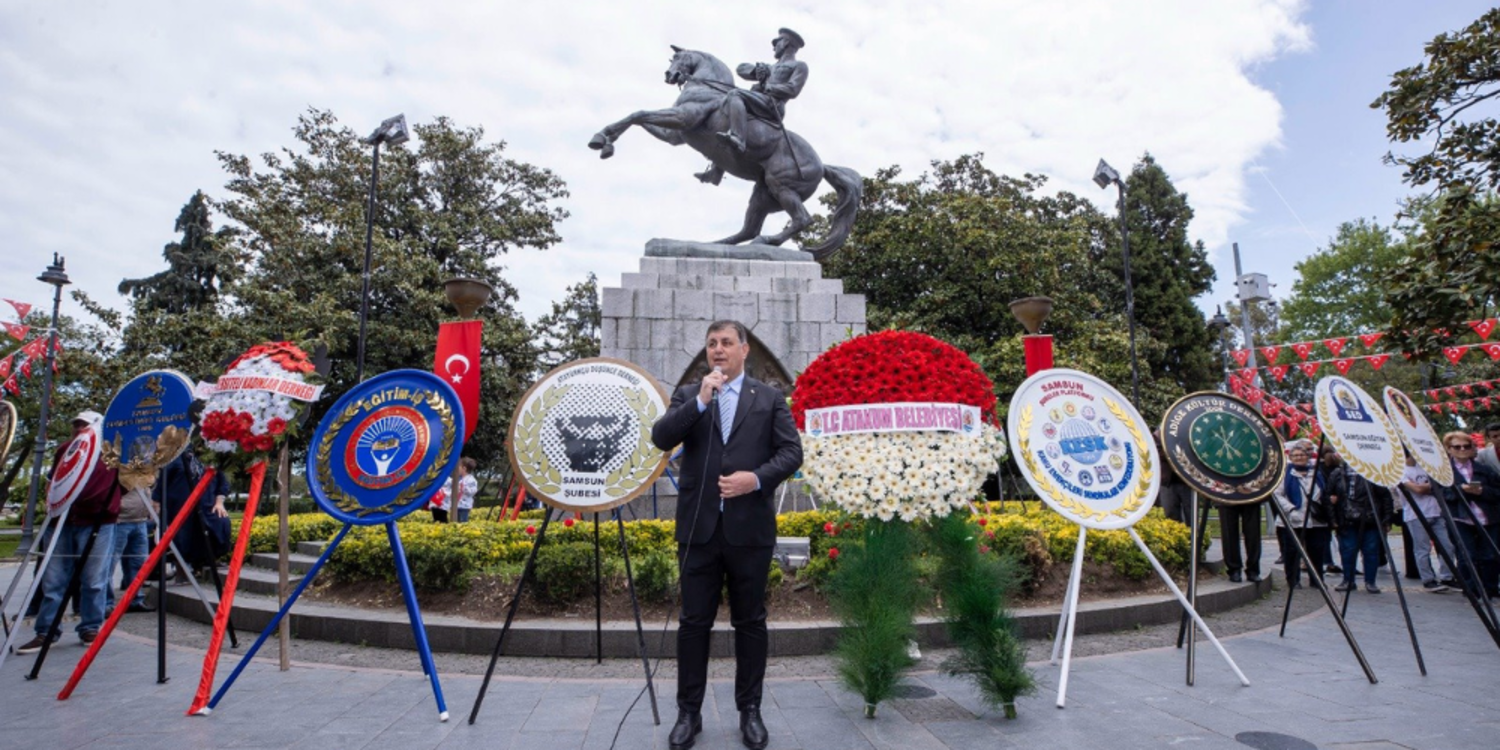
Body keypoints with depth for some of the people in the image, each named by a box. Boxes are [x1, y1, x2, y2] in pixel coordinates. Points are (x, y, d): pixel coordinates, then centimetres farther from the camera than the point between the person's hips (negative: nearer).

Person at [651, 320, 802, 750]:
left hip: (750, 527, 0)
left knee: (750, 622, 10)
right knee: (694, 622, 8)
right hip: (699, 527, 1)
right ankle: (689, 712, 23)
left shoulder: (770, 398, 7)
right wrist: (701, 401, -13)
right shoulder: (688, 395, 9)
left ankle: (749, 710, 26)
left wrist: (757, 478, -16)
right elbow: (661, 438, -5)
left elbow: (792, 452, 0)